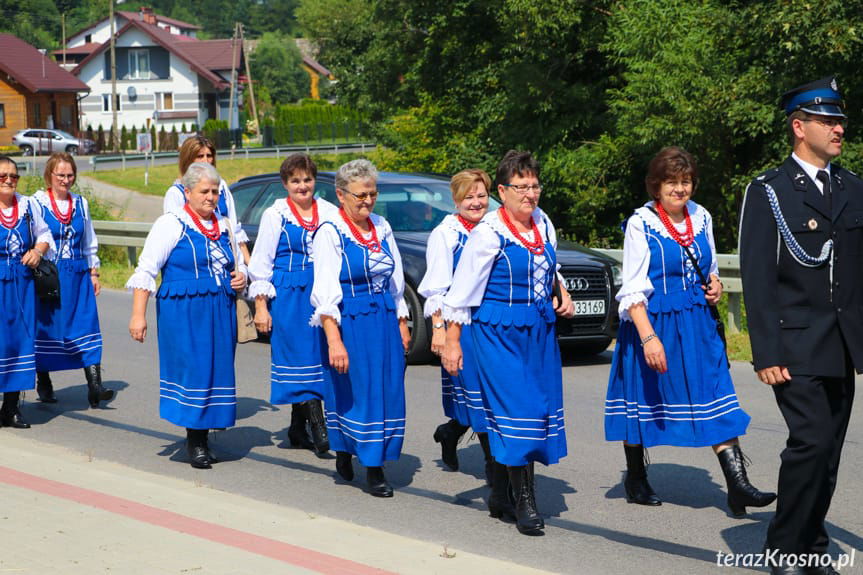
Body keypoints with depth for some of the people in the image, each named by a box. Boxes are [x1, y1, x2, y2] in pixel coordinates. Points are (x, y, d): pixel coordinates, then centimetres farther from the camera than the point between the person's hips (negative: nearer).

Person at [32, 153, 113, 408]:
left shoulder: (81, 203, 11)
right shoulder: (36, 203, -3)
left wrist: (93, 272, 14)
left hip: (78, 275, 3)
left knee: (87, 327, -7)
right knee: (45, 328, 5)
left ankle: (94, 385, -11)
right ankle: (43, 384, 20)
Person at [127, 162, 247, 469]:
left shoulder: (223, 225, 15)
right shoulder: (171, 224, -4)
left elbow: (237, 265, 29)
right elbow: (146, 271, -7)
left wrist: (241, 278, 4)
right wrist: (138, 315, -14)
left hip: (221, 313, 6)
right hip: (183, 313, -6)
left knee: (217, 370, 5)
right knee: (191, 369, -9)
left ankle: (202, 438, 16)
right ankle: (194, 441, 2)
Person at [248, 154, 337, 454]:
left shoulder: (329, 212, 8)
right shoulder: (275, 215, 1)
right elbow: (261, 262, 2)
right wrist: (261, 305, -3)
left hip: (323, 293, 3)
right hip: (288, 295, -3)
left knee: (318, 357, 5)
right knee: (298, 354, -8)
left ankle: (298, 429, 17)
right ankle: (318, 428, -10)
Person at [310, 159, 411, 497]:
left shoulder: (382, 228, 9)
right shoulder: (330, 232, -10)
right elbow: (325, 292, -16)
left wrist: (402, 324, 13)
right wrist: (334, 341, -23)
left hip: (384, 320, 6)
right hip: (349, 323, -6)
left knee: (387, 390, 5)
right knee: (356, 391, -3)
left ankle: (376, 467, 14)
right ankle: (344, 454, 15)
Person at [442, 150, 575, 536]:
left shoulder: (543, 224, 7)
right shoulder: (488, 233, -12)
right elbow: (462, 290, -10)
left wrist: (562, 295, 9)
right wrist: (452, 341, -11)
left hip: (540, 330, 6)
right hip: (500, 333, -6)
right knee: (516, 408, -10)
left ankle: (499, 495, 22)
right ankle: (525, 502, -5)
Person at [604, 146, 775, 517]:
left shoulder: (701, 218, 7)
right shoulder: (641, 223, -10)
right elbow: (632, 289, -14)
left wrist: (715, 285, 0)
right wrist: (648, 337, -24)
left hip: (698, 325, 5)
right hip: (653, 323, -4)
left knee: (718, 400, -6)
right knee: (644, 401, 9)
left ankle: (737, 484, -9)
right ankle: (636, 479, 28)